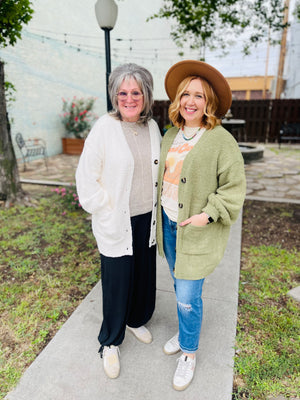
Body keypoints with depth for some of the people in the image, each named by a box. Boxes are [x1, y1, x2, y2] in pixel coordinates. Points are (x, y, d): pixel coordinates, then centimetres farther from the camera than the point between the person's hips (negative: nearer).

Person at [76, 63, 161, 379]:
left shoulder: (152, 127, 4)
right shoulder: (105, 128, -12)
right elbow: (87, 178, -9)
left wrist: (157, 208, 10)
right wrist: (105, 213, -11)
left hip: (147, 219, 5)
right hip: (117, 223, -5)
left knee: (145, 274, 18)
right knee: (117, 280, 7)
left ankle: (137, 320, 48)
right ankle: (110, 342, 33)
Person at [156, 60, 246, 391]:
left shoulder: (221, 140, -14)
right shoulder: (171, 135, 6)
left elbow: (234, 188, -12)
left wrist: (208, 215, -21)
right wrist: (162, 213, 14)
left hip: (198, 230, -6)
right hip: (168, 223, 6)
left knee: (187, 296, 1)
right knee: (179, 285, 21)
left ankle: (189, 352, 28)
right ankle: (184, 332, 45)